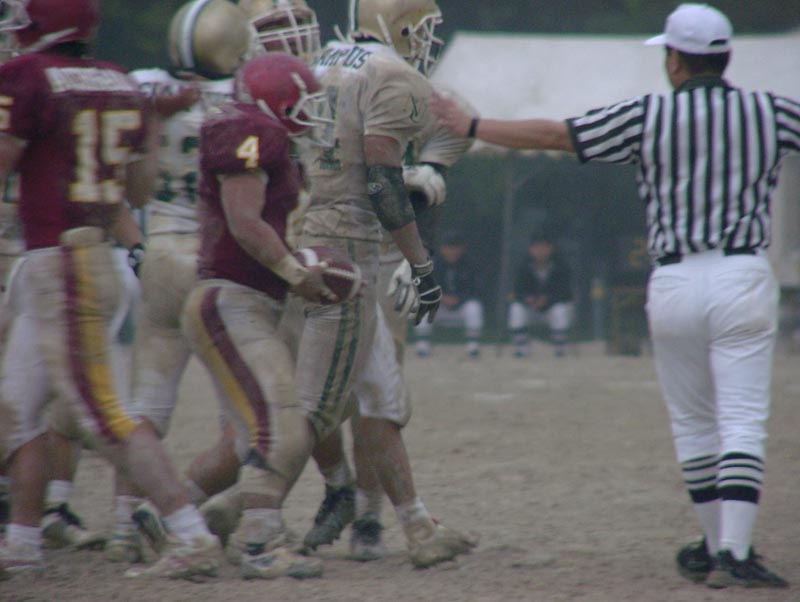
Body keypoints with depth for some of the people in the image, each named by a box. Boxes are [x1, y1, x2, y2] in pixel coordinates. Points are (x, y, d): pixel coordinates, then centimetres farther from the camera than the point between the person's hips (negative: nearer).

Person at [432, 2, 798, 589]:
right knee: (742, 423, -5)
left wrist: (470, 126, 14)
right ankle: (733, 555, -17)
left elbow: (553, 134, 4)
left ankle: (721, 546, 23)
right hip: (744, 277, -1)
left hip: (673, 283, 1)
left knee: (694, 425, 15)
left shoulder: (646, 117, 1)